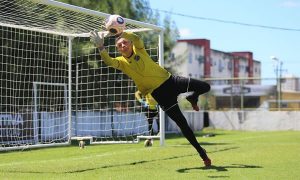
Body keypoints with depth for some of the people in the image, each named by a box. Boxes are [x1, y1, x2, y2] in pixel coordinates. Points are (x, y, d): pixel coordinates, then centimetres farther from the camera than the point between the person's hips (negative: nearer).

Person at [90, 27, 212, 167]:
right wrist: (101, 47, -42)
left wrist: (121, 33, -37)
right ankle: (201, 153, 11)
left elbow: (136, 38, -25)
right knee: (182, 124, -3)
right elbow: (108, 61, -26)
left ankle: (192, 98, 31)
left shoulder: (139, 49, -2)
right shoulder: (121, 62, -5)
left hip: (170, 81, 1)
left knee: (205, 87, -5)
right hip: (158, 93, -1)